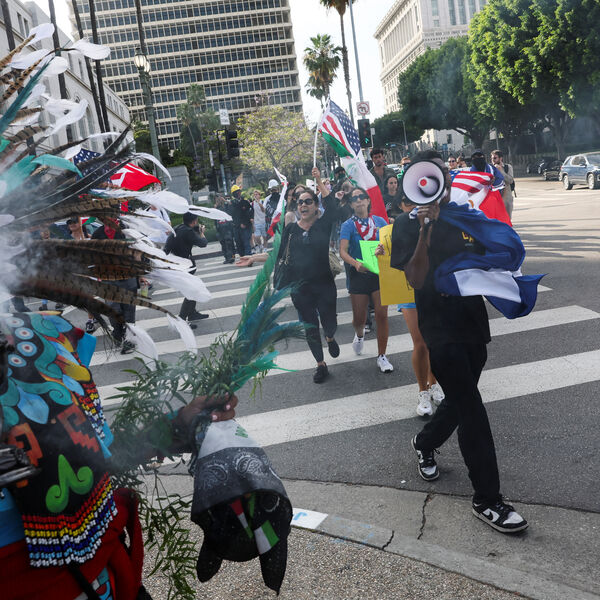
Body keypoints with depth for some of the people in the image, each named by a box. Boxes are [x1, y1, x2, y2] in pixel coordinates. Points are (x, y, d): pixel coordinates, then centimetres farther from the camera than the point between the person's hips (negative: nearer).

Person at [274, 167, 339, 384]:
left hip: (324, 284, -1)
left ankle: (330, 339, 43)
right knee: (309, 327, 8)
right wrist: (280, 283, 2)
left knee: (330, 323, 4)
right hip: (299, 287, 2)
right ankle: (320, 365, 24)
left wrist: (319, 182, -26)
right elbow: (281, 255, 7)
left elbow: (331, 207, -22)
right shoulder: (290, 229, 3)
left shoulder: (323, 225, -3)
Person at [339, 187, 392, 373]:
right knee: (359, 318, 6)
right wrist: (356, 264, -30)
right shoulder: (348, 225, -2)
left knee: (382, 315, -4)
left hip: (380, 273, 1)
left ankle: (382, 356, 10)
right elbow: (343, 251, -12)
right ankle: (359, 335, 44)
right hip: (358, 275, -1)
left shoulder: (380, 221, 5)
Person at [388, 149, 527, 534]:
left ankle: (425, 444, 46)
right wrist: (426, 230, -27)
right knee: (472, 410, -7)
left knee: (460, 401, 18)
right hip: (440, 330, -6)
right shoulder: (409, 226, -8)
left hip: (473, 325, 6)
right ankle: (488, 499, 4)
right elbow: (416, 279, -19)